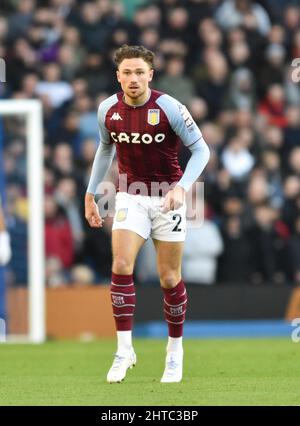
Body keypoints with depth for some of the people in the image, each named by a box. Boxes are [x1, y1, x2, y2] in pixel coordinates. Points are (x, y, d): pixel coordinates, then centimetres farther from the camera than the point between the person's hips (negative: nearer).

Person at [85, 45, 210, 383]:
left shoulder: (169, 108, -17)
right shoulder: (108, 110, -5)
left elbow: (200, 149, -10)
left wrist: (182, 186, -25)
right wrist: (91, 193, 15)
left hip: (167, 199, -2)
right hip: (130, 197, 2)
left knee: (170, 278, 3)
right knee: (120, 266, -16)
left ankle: (175, 350, 22)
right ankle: (124, 349, -11)